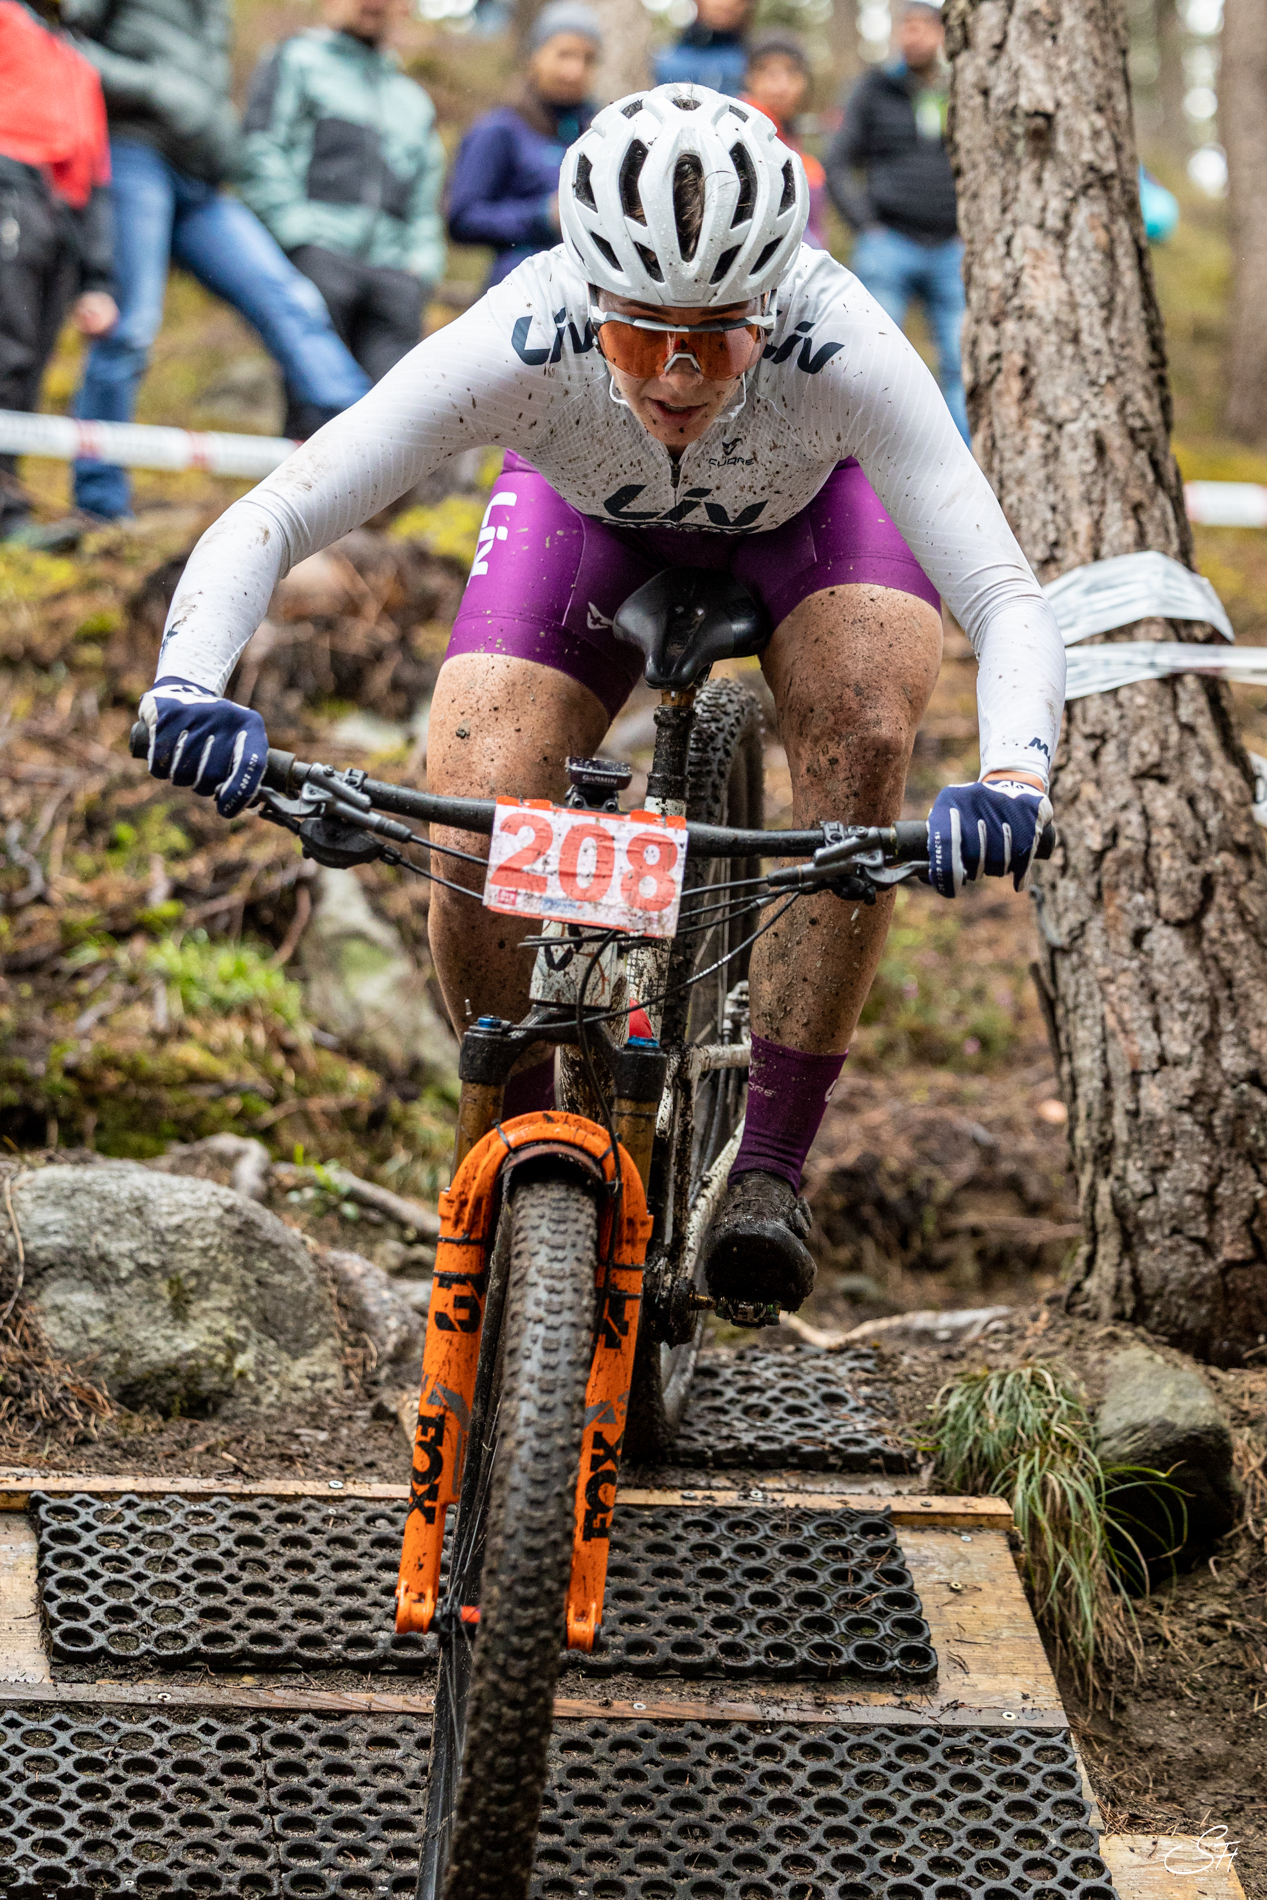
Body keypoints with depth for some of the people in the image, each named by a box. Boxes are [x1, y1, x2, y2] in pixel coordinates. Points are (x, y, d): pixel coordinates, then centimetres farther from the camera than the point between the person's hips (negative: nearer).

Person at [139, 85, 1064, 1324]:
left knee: (863, 731, -31)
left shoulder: (843, 352, -41)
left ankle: (769, 1163, -17)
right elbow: (264, 524, -38)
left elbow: (1008, 603, -45)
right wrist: (187, 687, -58)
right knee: (472, 839, -20)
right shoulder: (519, 345, -39)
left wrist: (1011, 781, -65)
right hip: (588, 515, 1)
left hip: (809, 509, 0)